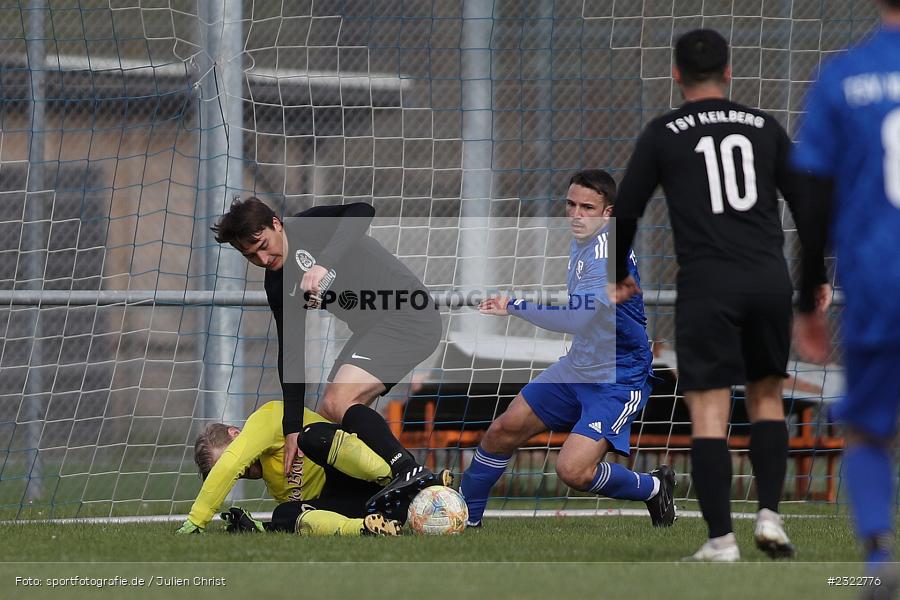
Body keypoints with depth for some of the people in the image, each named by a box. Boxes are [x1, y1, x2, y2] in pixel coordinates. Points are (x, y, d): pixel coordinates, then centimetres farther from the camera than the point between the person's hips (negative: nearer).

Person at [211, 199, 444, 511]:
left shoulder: (309, 227, -11)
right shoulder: (279, 286, 9)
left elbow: (362, 211, -31)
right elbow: (290, 354, 7)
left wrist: (325, 263, -41)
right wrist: (292, 428, 0)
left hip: (408, 316, -9)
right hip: (372, 330, 9)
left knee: (339, 401, -22)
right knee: (331, 411, 5)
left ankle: (409, 471, -34)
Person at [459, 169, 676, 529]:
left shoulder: (608, 253, -26)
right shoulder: (581, 242, 4)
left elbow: (576, 318, -35)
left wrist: (514, 306, -25)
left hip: (618, 380, -9)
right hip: (577, 367, 9)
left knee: (573, 470, -21)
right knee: (503, 431, 6)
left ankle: (653, 487, 5)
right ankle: (464, 516, 24)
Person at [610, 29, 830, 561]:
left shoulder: (663, 134, 6)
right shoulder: (764, 127, 12)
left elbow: (626, 211, 9)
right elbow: (807, 203, 12)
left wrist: (620, 276, 25)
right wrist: (819, 277, 22)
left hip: (706, 284, -3)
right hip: (770, 279, 3)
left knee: (709, 412, -2)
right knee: (767, 396, 18)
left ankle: (721, 540, -7)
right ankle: (770, 515, 6)